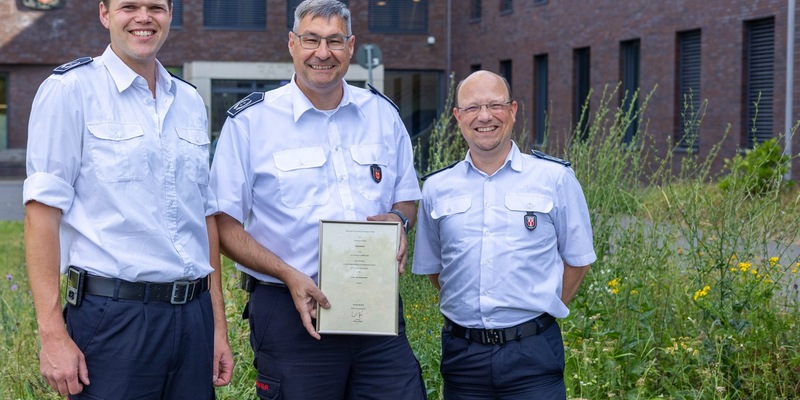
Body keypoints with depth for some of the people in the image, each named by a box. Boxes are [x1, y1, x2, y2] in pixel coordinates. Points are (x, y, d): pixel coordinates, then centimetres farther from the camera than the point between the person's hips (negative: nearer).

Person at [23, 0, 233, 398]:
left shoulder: (190, 101, 14)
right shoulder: (70, 89, -3)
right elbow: (43, 211, -9)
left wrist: (218, 326, 13)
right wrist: (52, 334, -15)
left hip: (193, 316, 5)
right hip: (113, 317, -5)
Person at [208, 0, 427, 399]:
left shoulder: (383, 114, 9)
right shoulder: (249, 121, -3)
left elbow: (406, 198, 19)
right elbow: (225, 225, -4)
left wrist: (397, 219, -5)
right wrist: (289, 275, -17)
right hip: (291, 312, -3)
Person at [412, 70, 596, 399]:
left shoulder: (555, 177, 1)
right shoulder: (436, 188, 7)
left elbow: (577, 258, 7)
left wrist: (543, 309, 4)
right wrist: (469, 309, 8)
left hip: (532, 351, -2)